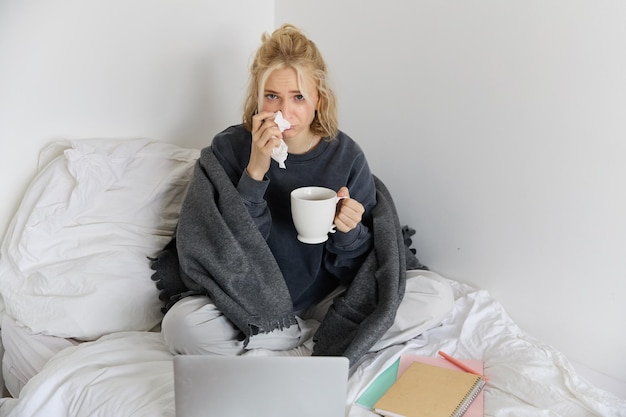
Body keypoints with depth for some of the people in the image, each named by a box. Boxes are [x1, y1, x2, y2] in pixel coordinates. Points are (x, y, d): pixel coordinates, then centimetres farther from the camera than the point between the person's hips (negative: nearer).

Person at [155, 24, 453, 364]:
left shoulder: (346, 155, -7)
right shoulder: (229, 149, -10)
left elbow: (356, 266, -2)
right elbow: (227, 252, -18)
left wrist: (349, 231, -25)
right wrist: (255, 171, -27)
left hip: (326, 301, 2)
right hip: (253, 308, -1)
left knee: (436, 297, -14)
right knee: (180, 324, -31)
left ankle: (301, 350, -13)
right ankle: (326, 341, -13)